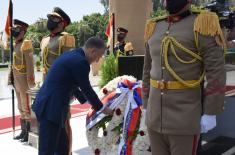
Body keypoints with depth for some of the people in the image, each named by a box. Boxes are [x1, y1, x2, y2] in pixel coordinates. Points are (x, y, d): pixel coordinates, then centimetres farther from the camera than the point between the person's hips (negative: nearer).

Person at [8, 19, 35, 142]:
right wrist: (11, 79, 15)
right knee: (21, 108, 15)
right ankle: (24, 131, 25)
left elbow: (30, 64, -18)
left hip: (25, 81, -9)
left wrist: (30, 81, -22)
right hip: (17, 82, 9)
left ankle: (30, 133, 6)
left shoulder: (26, 44, -12)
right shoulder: (15, 45, 14)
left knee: (27, 108, -2)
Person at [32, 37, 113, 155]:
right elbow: (86, 89, -8)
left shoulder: (71, 55, 15)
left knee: (62, 145, 19)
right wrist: (102, 108, 7)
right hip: (50, 109, -10)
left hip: (48, 106, 10)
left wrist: (87, 101, 31)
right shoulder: (80, 61, -15)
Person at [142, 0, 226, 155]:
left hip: (185, 115, -5)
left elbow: (216, 72, -13)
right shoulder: (155, 29, 7)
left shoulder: (204, 25, -11)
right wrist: (147, 106, 13)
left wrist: (210, 113, -14)